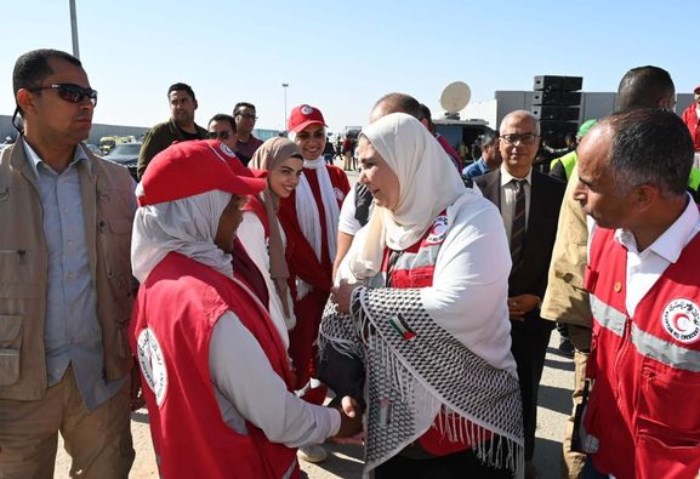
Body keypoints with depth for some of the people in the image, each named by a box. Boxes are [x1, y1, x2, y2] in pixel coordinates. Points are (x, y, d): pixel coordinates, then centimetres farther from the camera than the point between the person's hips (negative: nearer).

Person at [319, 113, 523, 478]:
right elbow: (340, 314, 4)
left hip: (469, 424, -5)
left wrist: (361, 300, -19)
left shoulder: (472, 217, -14)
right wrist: (347, 387, -7)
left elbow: (455, 306, -29)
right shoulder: (376, 230, 4)